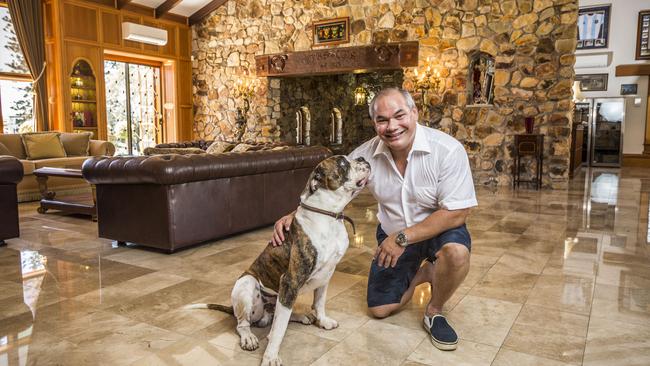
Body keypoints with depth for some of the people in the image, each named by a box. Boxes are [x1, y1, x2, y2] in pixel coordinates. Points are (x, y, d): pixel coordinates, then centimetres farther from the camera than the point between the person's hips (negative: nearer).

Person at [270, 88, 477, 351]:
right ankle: (421, 273, 30)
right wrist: (294, 215, -23)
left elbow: (456, 213, -26)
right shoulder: (366, 154, -15)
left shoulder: (447, 149, -26)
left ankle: (434, 312, -6)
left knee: (456, 251, -38)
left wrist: (403, 238, -30)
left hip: (439, 229, -3)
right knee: (380, 309, 2)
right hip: (392, 235, 3)